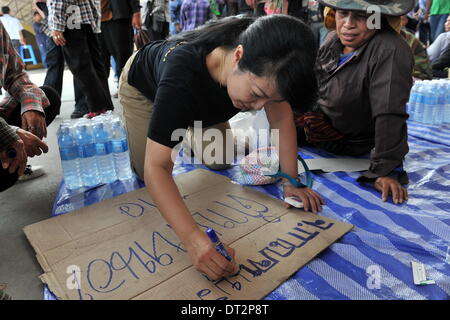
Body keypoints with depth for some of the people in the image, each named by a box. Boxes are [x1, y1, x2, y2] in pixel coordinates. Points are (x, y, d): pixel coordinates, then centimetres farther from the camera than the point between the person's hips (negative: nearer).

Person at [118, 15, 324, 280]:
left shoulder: (264, 63, -33)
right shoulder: (181, 79, -47)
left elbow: (281, 117, -21)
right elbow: (156, 169, -47)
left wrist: (292, 181, -26)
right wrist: (194, 238, -58)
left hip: (202, 99, 4)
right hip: (146, 89, -3)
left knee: (219, 162, 0)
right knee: (144, 171, -5)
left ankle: (189, 129, 28)